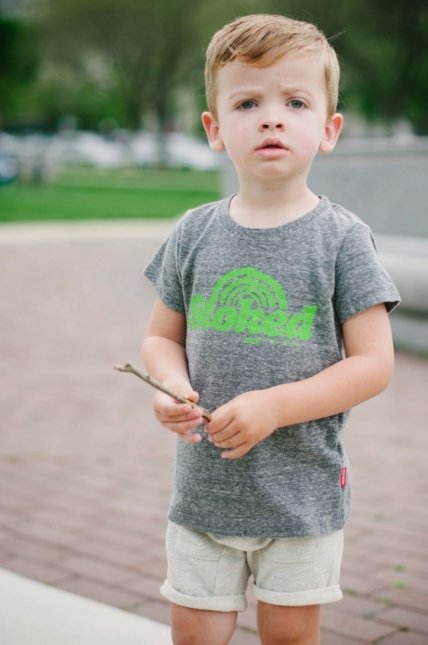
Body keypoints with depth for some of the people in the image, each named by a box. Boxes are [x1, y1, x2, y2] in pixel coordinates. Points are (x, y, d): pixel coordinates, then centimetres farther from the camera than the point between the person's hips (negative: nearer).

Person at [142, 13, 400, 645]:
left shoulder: (341, 238, -9)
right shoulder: (194, 234, 0)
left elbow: (374, 363, -10)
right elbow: (161, 336, 9)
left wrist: (274, 407, -20)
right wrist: (173, 386, -13)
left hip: (304, 490, -2)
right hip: (204, 487, 2)